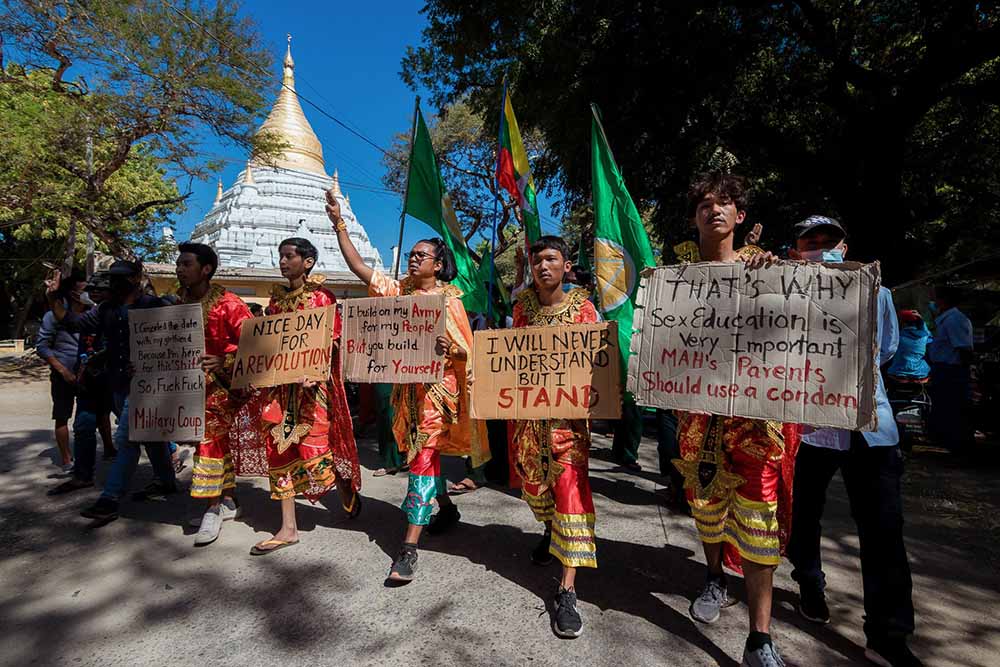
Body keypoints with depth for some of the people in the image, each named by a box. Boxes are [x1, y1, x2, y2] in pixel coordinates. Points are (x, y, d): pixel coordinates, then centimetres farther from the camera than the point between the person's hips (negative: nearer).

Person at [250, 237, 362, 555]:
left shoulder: (322, 297, -4)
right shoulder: (277, 298, 12)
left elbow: (334, 341, -9)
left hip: (313, 381, -6)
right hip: (280, 383, 6)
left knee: (315, 443, -4)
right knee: (281, 448, 5)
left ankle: (347, 494, 27)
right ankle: (288, 528, 15)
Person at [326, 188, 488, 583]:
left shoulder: (449, 298, -3)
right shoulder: (397, 291, 8)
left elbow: (465, 349, -3)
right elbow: (358, 266, 3)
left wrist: (446, 348, -26)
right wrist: (339, 224, -3)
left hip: (438, 387, -5)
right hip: (407, 385, 6)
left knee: (422, 457, -9)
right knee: (422, 452, 17)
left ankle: (409, 548, -7)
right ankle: (447, 509, 41)